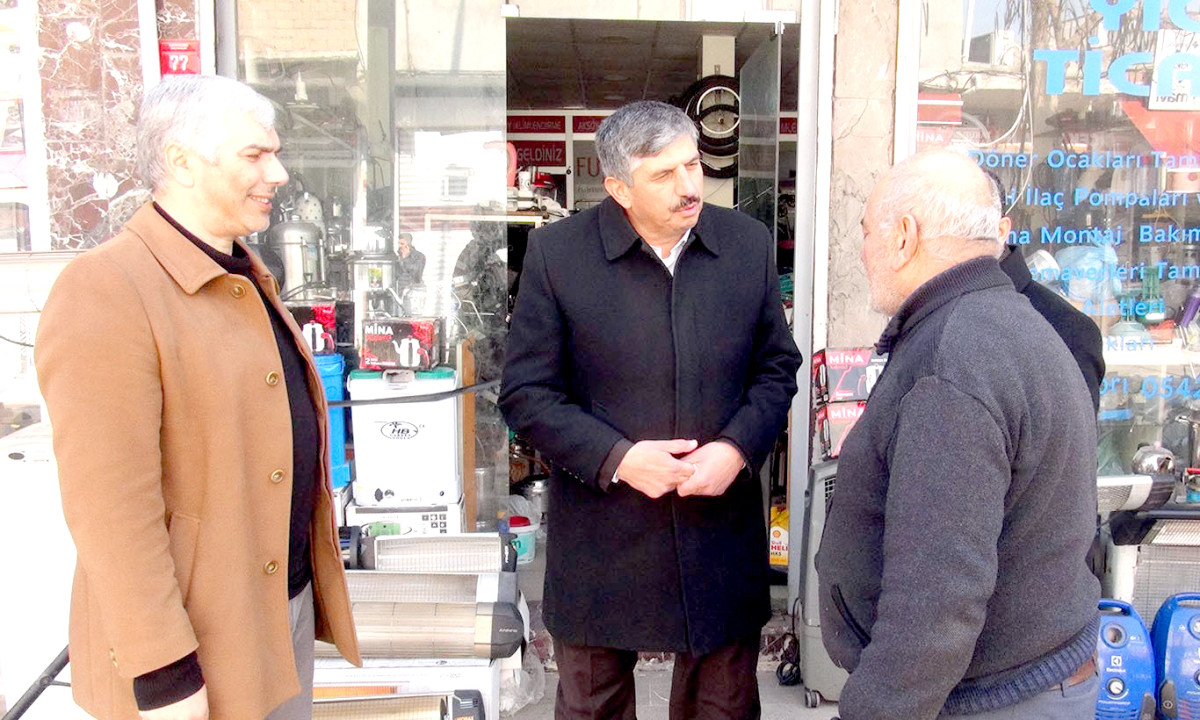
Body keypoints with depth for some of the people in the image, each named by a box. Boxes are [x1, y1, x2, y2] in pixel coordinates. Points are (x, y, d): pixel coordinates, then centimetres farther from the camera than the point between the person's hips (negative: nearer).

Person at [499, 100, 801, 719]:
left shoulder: (748, 243, -1)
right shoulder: (556, 252, -9)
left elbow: (777, 366, 7)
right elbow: (526, 393, -7)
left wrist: (737, 448, -11)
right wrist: (616, 457, -19)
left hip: (721, 529, 2)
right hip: (601, 542, -2)